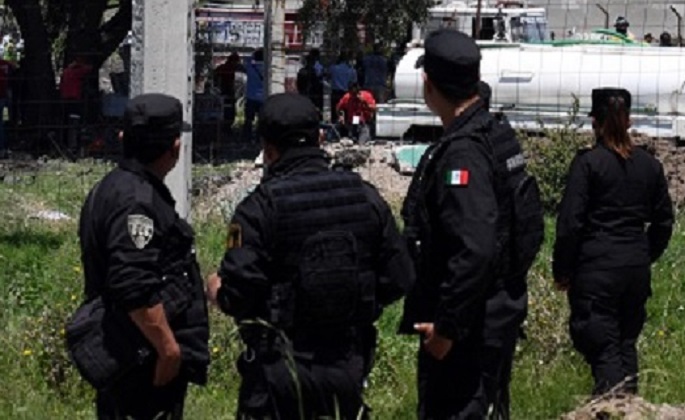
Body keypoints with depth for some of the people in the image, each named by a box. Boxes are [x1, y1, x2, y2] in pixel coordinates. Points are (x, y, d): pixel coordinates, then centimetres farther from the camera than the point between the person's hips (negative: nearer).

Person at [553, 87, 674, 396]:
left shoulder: (587, 163, -9)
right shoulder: (649, 165, 7)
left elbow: (570, 223, -11)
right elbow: (664, 221, 15)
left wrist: (562, 271, -3)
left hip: (596, 268, -5)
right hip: (637, 270, 5)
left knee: (602, 348, -5)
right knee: (626, 342, 17)